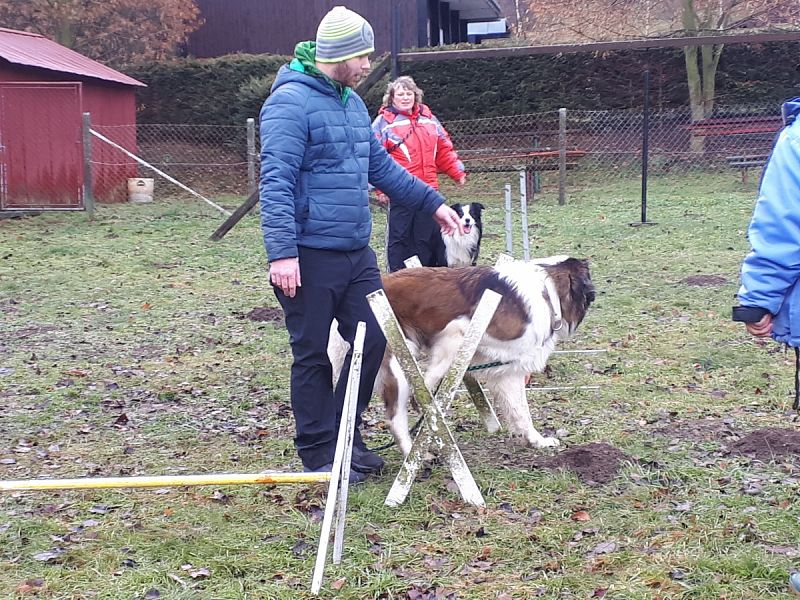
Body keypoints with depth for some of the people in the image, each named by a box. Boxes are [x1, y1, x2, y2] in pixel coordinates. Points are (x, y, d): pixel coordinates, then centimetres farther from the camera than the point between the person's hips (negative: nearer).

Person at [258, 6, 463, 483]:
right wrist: (282, 252, -27)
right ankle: (319, 453, 16)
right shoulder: (290, 102, -14)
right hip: (311, 258, -8)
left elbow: (381, 165, 23)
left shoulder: (352, 102, 14)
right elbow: (276, 183, -20)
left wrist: (432, 202, 21)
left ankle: (345, 435, 25)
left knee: (374, 340, 9)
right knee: (313, 355, 3)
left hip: (357, 253, 8)